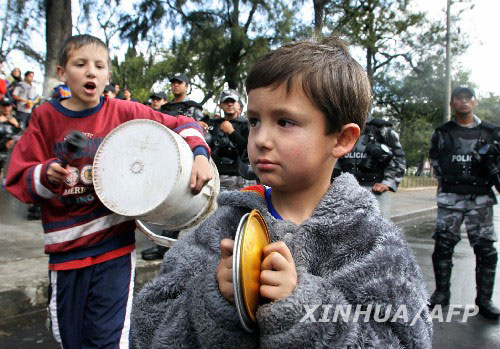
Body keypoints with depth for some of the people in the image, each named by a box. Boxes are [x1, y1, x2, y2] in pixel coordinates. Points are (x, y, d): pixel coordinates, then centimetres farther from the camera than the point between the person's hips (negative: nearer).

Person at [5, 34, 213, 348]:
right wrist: (47, 175, -19)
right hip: (66, 248, 3)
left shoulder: (125, 113, -4)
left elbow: (182, 124, 0)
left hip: (115, 243, -2)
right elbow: (20, 180, 2)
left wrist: (200, 155, -17)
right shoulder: (46, 117, 1)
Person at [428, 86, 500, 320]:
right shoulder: (442, 133, 9)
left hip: (481, 199, 1)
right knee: (443, 246, 1)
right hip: (450, 198, -1)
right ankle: (441, 293, 16)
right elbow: (436, 162, 9)